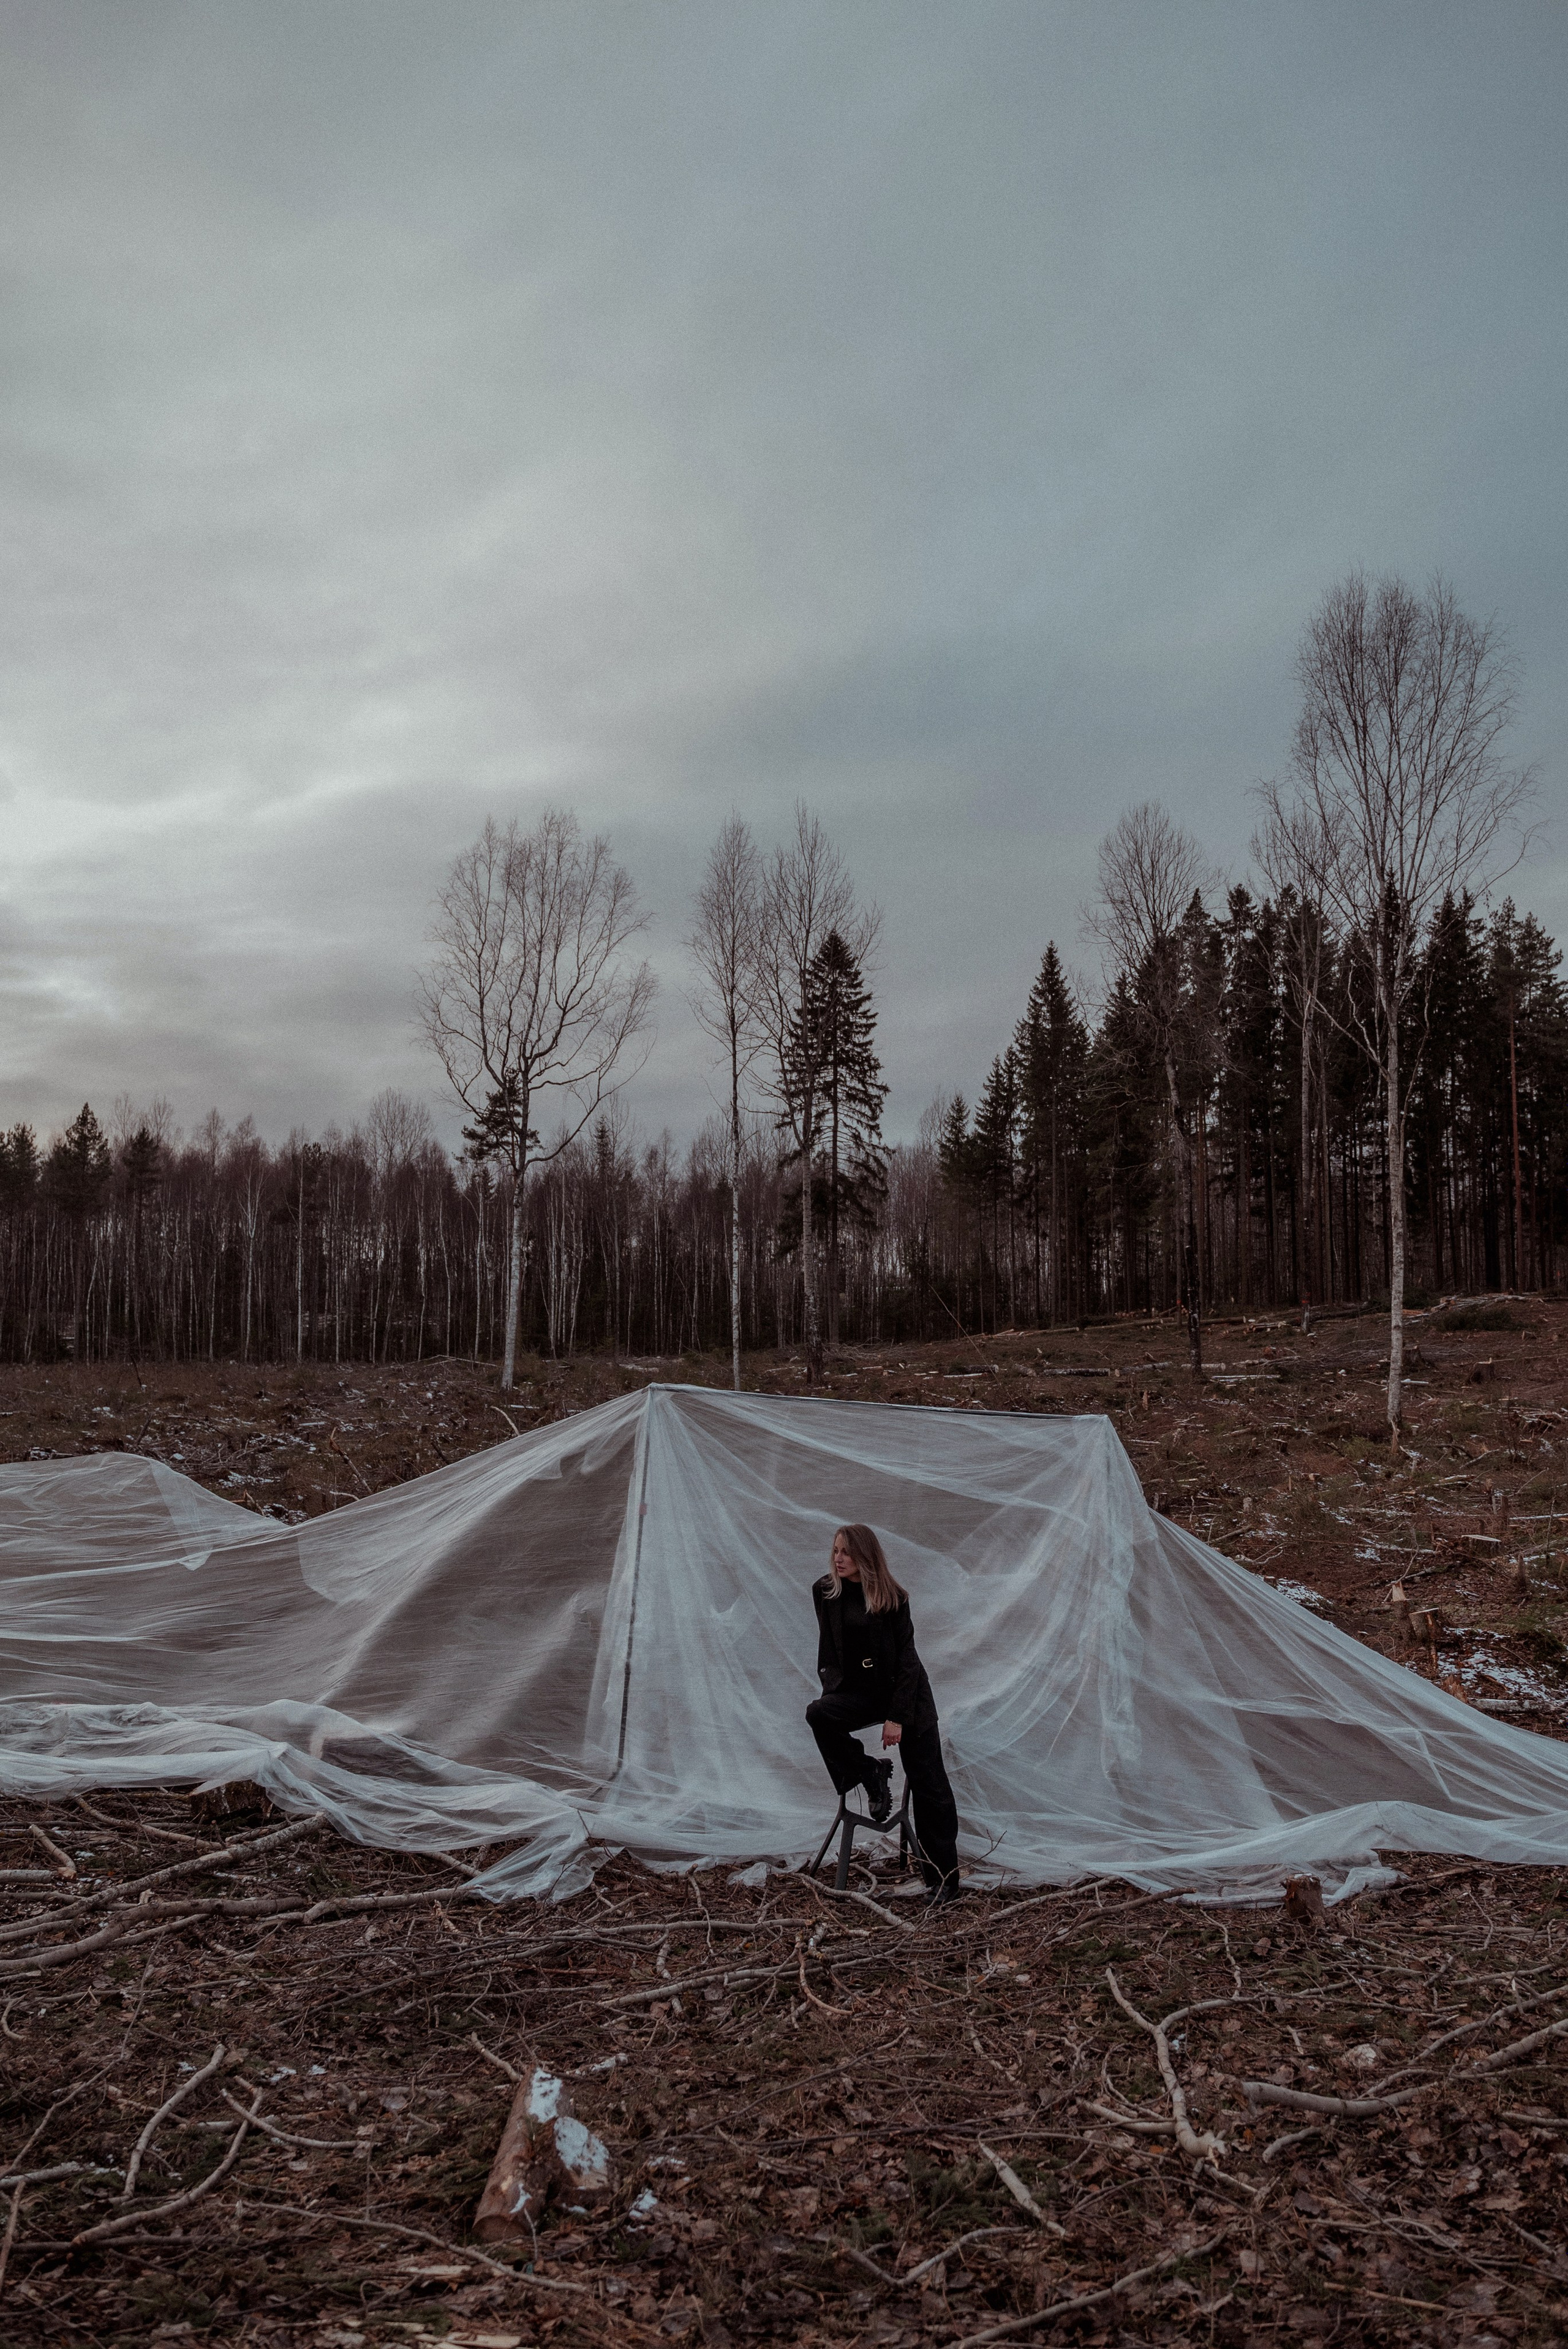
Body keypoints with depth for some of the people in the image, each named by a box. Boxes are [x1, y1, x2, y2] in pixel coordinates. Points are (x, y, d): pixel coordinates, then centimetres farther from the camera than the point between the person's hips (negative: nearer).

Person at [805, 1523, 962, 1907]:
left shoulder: (892, 1598, -14)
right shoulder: (825, 1592, -3)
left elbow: (906, 1659, -13)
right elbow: (829, 1649, 6)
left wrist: (896, 1717, -17)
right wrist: (832, 1686, -8)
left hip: (906, 1692, -3)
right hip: (860, 1690, 3)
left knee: (929, 1787, -4)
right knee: (817, 1713, -28)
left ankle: (943, 1880, 6)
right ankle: (871, 1776, -5)